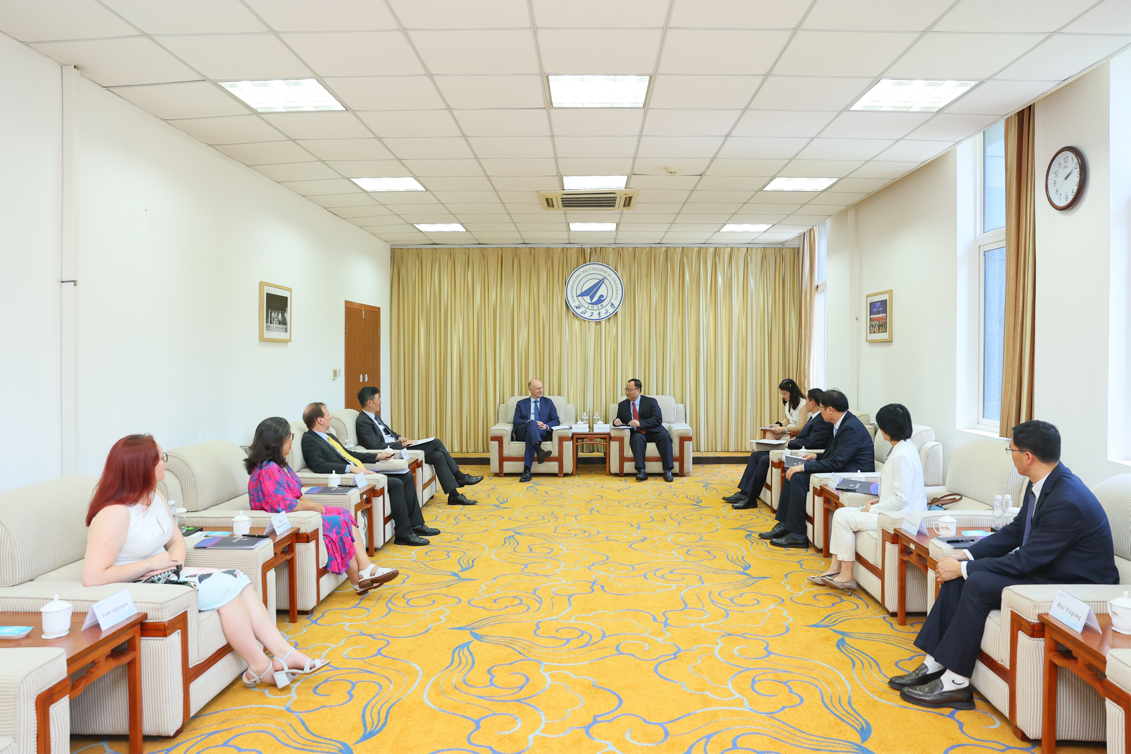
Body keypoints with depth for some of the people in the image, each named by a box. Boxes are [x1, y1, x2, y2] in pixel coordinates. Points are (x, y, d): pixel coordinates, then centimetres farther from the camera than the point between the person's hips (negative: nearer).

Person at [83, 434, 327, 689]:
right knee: (225, 587, -20)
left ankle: (284, 652, -8)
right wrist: (151, 563, -21)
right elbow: (92, 577, -28)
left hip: (163, 575, 9)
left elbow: (177, 539, 14)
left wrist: (175, 561, -9)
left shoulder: (154, 497, 5)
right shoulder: (115, 513, -23)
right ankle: (260, 668, -8)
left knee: (237, 579, -8)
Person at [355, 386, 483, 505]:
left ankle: (454, 494, 0)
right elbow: (376, 446, -22)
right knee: (435, 443, -15)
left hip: (399, 447, 10)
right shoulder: (363, 422, -15)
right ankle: (460, 477, -2)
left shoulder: (374, 416, 15)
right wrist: (401, 444, -17)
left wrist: (399, 438, 5)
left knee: (438, 455, -5)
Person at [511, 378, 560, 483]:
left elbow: (556, 420, 12)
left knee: (530, 435, -38)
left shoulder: (548, 402, 22)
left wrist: (546, 426, -12)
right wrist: (532, 423, -14)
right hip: (522, 433, 0)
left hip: (542, 433, 0)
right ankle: (539, 451, -62)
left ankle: (527, 470, -48)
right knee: (532, 423, -36)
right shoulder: (521, 404, 20)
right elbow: (516, 421, 4)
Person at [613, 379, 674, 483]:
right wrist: (616, 421, -7)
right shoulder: (622, 405, 15)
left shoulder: (650, 401, 5)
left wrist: (640, 423, -21)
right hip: (637, 433, 1)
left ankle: (667, 470, -33)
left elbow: (658, 419, -7)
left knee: (664, 436, -32)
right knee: (637, 438, -35)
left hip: (653, 431, -1)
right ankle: (641, 471, -43)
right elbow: (619, 420, 20)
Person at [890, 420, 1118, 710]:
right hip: (1043, 567, 10)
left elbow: (1026, 560, -26)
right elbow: (1015, 531, 10)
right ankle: (934, 664, -1)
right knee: (958, 575, -5)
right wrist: (965, 556, -1)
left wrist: (964, 568, -19)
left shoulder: (1068, 501, -28)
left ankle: (955, 682, -14)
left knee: (979, 583, -25)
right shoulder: (1040, 484, 1)